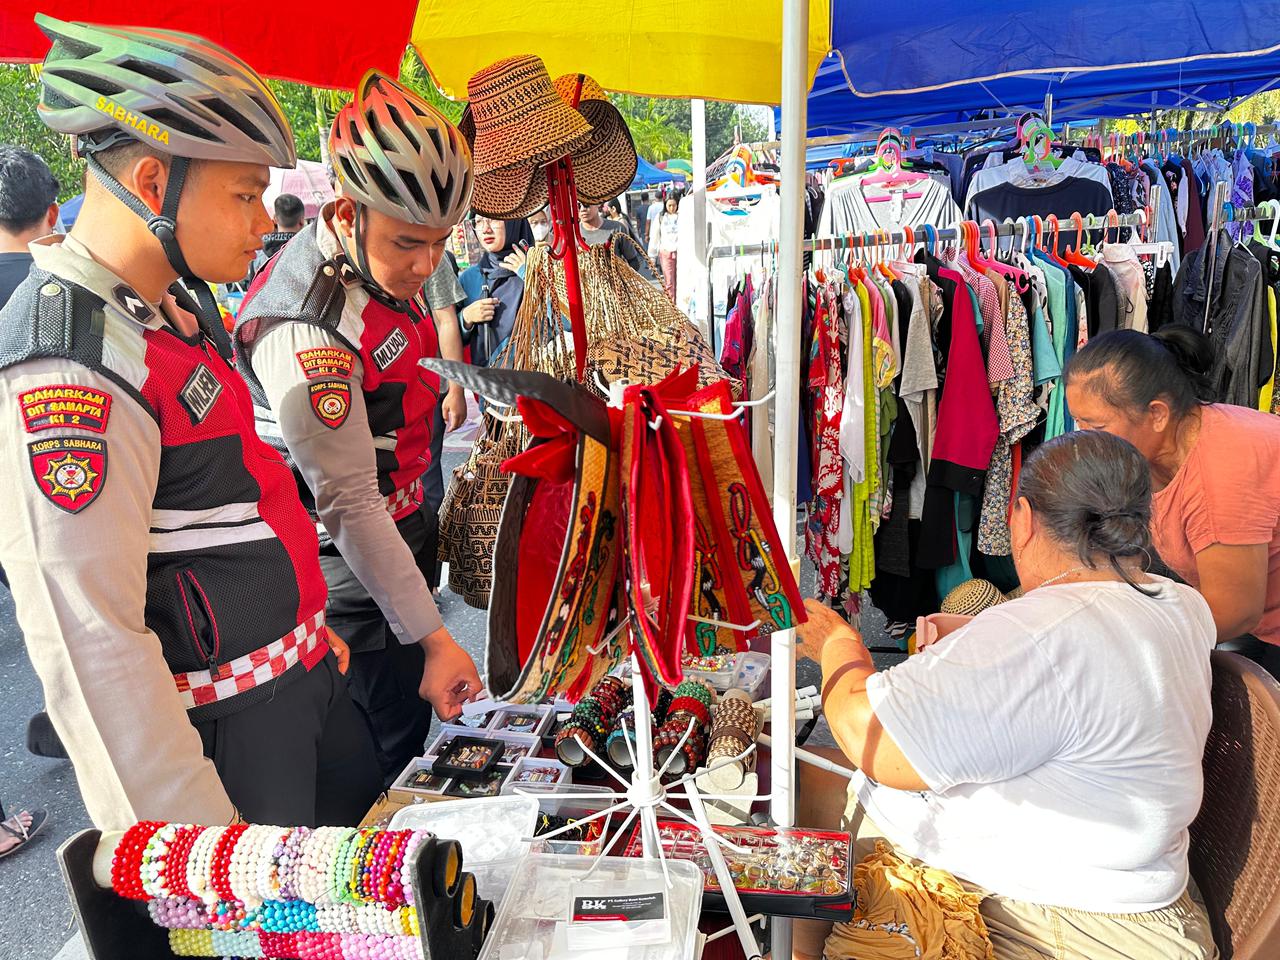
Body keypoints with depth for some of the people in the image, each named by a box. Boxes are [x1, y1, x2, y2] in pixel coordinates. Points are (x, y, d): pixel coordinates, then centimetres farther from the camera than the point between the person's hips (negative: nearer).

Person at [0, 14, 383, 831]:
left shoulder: (176, 307, 5)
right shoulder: (69, 372, -26)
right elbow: (91, 648, -27)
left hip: (302, 672, 9)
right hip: (227, 732, -9)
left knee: (366, 823, 26)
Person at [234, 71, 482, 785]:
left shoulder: (388, 263, -1)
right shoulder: (305, 328, -31)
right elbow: (351, 507, -31)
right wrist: (433, 638, -28)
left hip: (403, 528, 9)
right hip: (351, 566, -9)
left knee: (414, 713, 22)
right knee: (394, 737, 3)